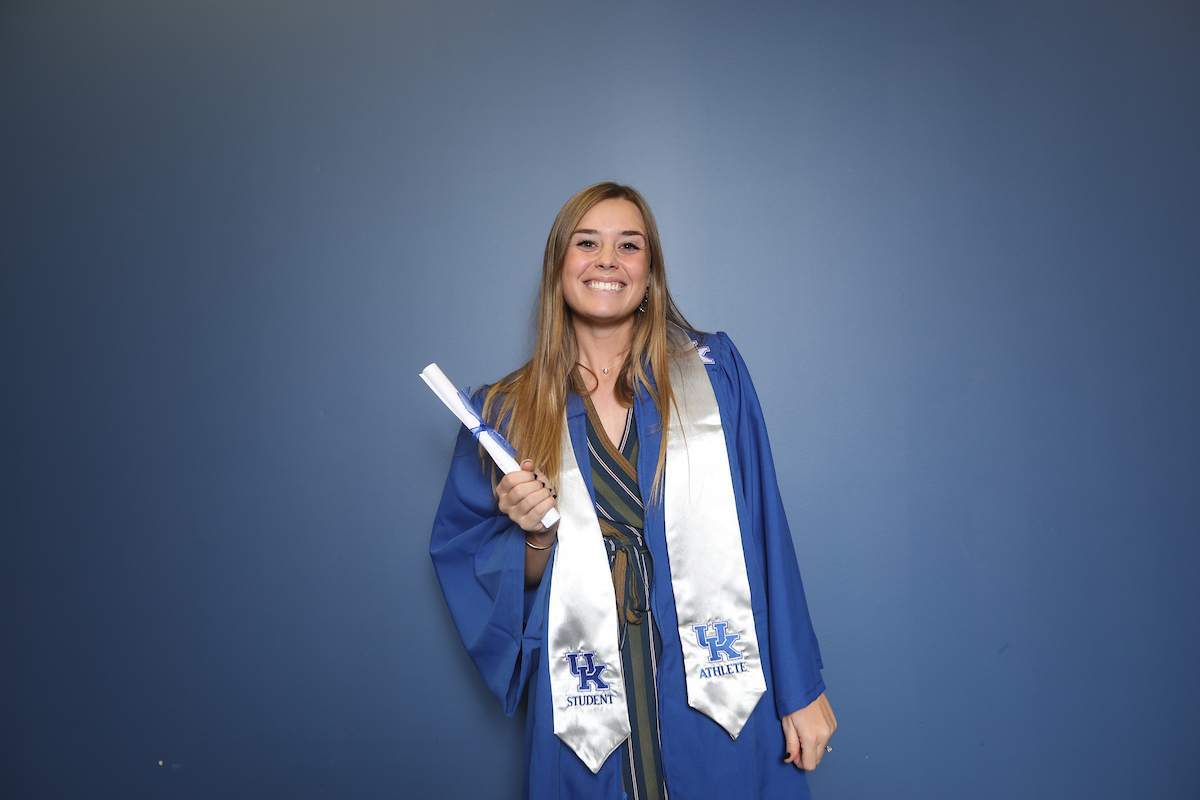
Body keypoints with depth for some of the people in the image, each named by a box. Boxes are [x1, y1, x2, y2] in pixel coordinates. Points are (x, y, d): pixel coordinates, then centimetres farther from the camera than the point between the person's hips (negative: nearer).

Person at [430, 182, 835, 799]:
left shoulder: (713, 372, -2)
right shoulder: (507, 412, 0)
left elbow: (764, 534, -3)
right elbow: (470, 567, 6)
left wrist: (801, 689, -3)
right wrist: (536, 537, -15)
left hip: (719, 692, 0)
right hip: (587, 704, 1)